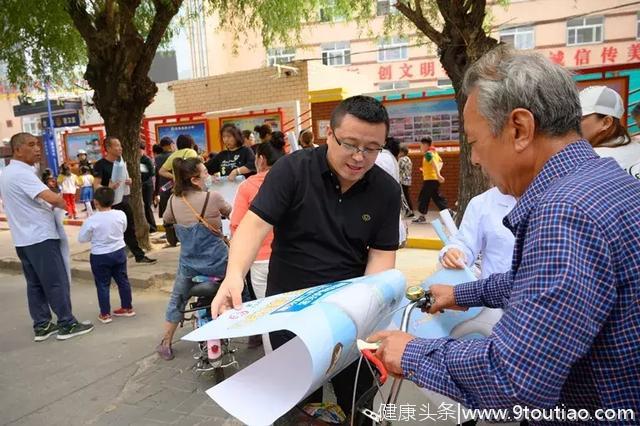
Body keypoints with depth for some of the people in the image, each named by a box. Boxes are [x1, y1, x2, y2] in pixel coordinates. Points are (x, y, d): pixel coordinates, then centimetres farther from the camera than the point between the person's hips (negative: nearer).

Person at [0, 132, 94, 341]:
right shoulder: (22, 173, -18)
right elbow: (53, 198, -29)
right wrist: (66, 204, -6)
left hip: (23, 238, 10)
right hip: (40, 237, -10)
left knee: (35, 284, 13)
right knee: (57, 282, -2)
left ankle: (41, 326, 19)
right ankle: (67, 324, 5)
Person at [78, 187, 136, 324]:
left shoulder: (91, 220, -18)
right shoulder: (121, 215, -9)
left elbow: (81, 239, -6)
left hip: (100, 256, -3)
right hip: (119, 252, 4)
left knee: (102, 284, 8)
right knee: (122, 280, 15)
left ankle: (105, 314, 15)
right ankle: (127, 308, 25)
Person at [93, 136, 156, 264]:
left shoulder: (121, 162, 9)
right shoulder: (100, 165, -12)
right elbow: (96, 186, -17)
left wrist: (129, 181, 0)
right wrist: (108, 188, -36)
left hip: (123, 200, 7)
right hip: (110, 203, -7)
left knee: (130, 229, 13)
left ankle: (139, 256, 21)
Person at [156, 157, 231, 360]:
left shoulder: (174, 200, -5)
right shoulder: (213, 197, -17)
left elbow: (166, 219, 16)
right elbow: (228, 212, 3)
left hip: (189, 263, 3)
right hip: (217, 261, -3)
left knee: (177, 301, 24)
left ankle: (165, 344, 33)